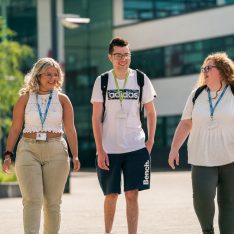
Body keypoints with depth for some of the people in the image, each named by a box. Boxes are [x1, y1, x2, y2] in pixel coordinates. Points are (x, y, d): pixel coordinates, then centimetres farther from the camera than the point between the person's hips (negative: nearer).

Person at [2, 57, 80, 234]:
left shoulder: (62, 99, 5)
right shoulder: (25, 98, 5)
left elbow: (70, 130, 5)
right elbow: (15, 129, 6)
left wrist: (75, 156, -4)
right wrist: (8, 154, -2)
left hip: (56, 153, 1)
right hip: (28, 151, -1)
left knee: (52, 203, 4)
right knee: (32, 200, -11)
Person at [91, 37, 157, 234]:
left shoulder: (141, 80, 2)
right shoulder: (102, 82, 0)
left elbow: (151, 112, 10)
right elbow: (96, 118, -1)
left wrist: (151, 140, 1)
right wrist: (100, 150, -7)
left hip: (136, 148, 0)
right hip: (109, 149, 0)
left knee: (132, 195, -3)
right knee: (111, 195, 7)